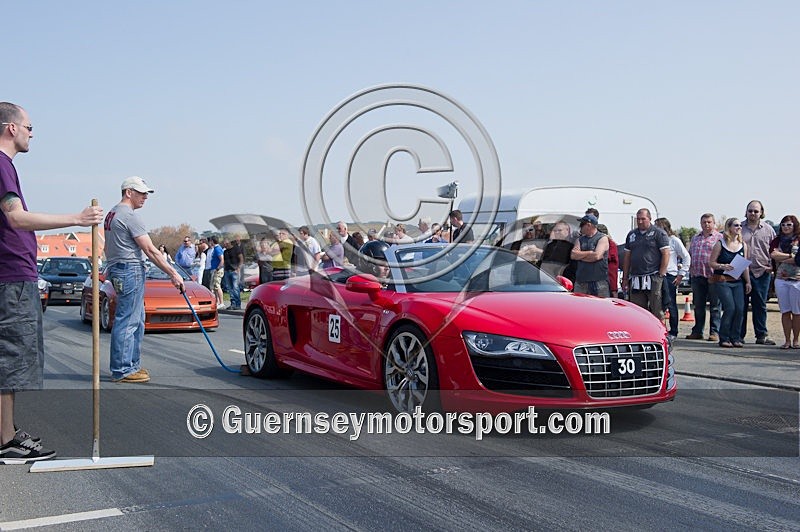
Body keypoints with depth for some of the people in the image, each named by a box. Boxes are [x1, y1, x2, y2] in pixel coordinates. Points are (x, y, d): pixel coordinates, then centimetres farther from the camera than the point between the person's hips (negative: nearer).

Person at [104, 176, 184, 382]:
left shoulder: (112, 214, 19)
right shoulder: (130, 216, -13)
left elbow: (108, 248, 24)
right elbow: (150, 251, -17)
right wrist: (173, 274, -15)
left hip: (117, 270, 11)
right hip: (131, 270, -11)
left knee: (136, 321, 15)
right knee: (127, 321, -8)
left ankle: (133, 366, 20)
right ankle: (122, 370, -5)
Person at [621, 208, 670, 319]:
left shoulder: (658, 233, 1)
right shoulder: (632, 235, 17)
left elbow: (666, 254, -5)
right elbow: (627, 258, 19)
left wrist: (661, 274, -11)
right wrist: (625, 278, 14)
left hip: (653, 279, -5)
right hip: (635, 279, 5)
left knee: (656, 311, -4)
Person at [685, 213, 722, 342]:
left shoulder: (719, 237, 0)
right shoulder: (695, 238, 18)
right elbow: (690, 255, 21)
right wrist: (690, 272, 11)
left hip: (712, 277, -5)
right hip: (696, 276, 5)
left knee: (715, 306, 1)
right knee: (698, 306, 10)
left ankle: (715, 332, 5)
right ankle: (697, 331, 16)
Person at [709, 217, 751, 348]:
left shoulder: (743, 245, 11)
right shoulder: (720, 244, -2)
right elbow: (711, 262, -2)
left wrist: (748, 282, 10)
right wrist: (722, 266, -19)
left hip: (738, 282, 5)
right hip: (722, 281, -5)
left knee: (740, 309, -5)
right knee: (730, 308, -13)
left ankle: (735, 338, 7)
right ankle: (724, 338, -2)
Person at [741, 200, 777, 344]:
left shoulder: (768, 230, 8)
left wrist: (772, 266, -2)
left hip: (762, 273, 1)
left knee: (760, 305, 6)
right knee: (741, 305, 2)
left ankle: (761, 335, 12)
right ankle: (739, 335, 8)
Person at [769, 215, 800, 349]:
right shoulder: (777, 240, 12)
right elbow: (773, 254, -6)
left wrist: (781, 259, -7)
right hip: (781, 279, 3)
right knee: (785, 311, 4)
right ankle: (787, 340, 9)